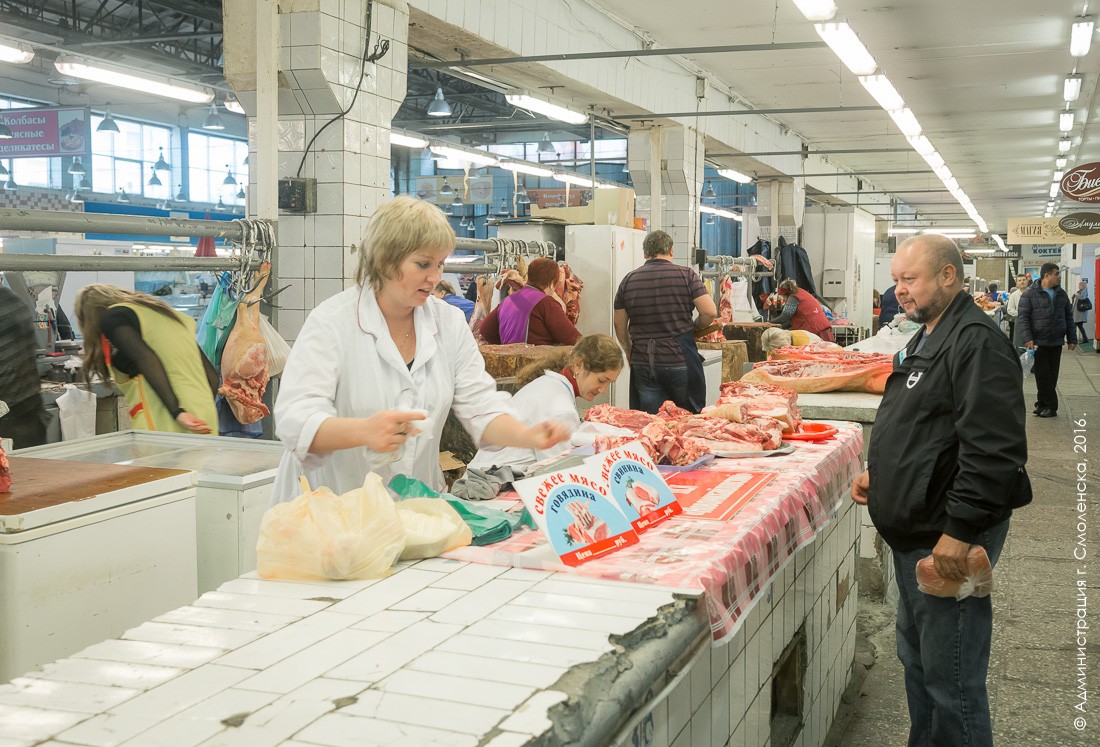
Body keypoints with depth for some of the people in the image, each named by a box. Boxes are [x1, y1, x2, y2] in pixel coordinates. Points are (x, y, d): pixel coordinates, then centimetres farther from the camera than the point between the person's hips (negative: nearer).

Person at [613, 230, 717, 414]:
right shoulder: (686, 275, -3)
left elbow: (620, 326, 9)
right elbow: (709, 312, -9)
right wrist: (694, 328, 10)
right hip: (680, 362, -2)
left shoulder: (628, 280, 5)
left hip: (642, 363, 2)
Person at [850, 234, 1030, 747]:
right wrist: (879, 471, 14)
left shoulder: (976, 342, -18)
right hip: (916, 532, 11)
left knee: (950, 679, -1)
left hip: (949, 539, -11)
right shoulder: (927, 339, 15)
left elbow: (993, 449, -26)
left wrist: (960, 530, -26)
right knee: (916, 659, 22)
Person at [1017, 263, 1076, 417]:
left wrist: (1072, 339, 10)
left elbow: (1069, 317, 15)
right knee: (1043, 376, -4)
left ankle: (1042, 403, 17)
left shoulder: (1061, 294, 11)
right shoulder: (1030, 294, -5)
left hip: (1056, 343, 5)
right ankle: (1051, 405, 5)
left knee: (1052, 376, 7)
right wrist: (1027, 338, -20)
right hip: (1038, 342, -5)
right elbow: (1022, 318, -9)